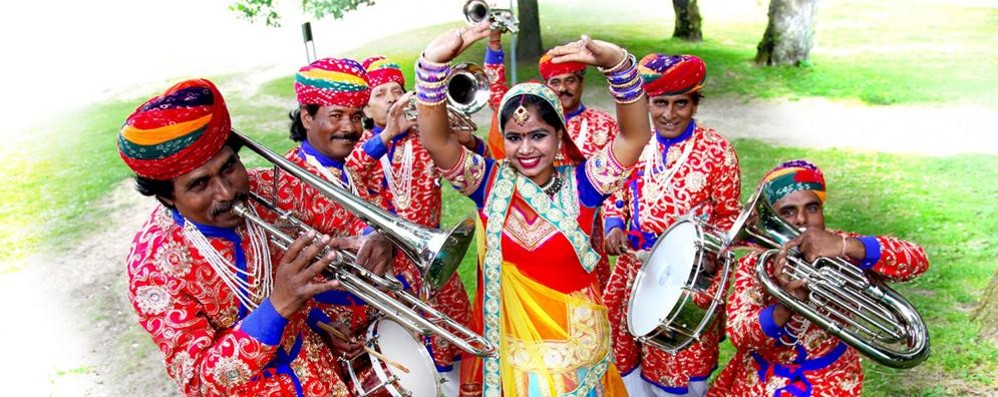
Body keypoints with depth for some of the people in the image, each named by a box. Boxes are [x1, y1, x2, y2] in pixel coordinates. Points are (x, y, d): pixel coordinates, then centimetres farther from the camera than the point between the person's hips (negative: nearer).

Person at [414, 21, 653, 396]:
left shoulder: (581, 183, -9)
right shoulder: (489, 182, -7)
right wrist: (434, 63, -32)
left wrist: (617, 64, -35)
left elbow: (635, 135, -21)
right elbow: (435, 140, -19)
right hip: (509, 345, 1)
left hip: (575, 346, 0)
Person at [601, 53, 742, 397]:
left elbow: (728, 216, -1)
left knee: (684, 360, 9)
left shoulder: (716, 150, -8)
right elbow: (615, 194, 12)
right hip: (635, 267, 4)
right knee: (626, 354, 15)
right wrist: (614, 225, -7)